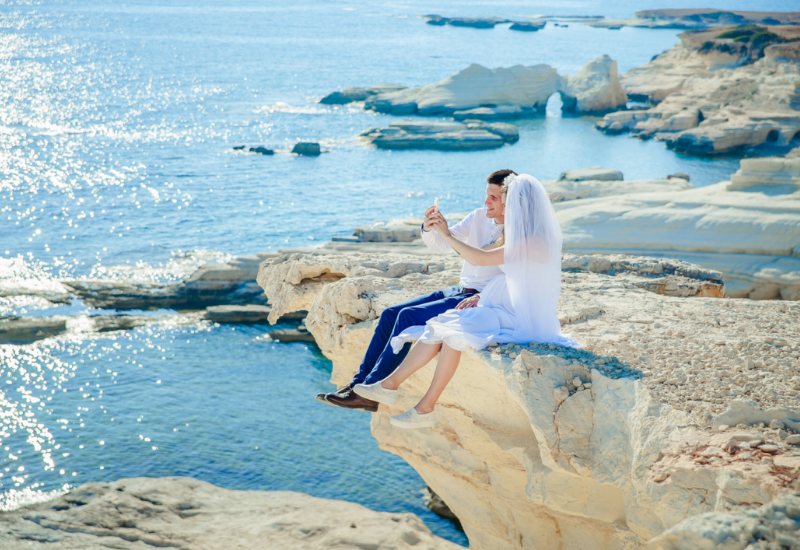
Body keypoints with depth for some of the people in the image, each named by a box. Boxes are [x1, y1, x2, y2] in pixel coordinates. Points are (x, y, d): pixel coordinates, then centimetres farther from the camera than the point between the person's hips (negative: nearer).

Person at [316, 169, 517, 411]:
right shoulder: (479, 217, 10)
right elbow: (441, 244, 11)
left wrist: (482, 299, -29)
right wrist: (428, 228, -12)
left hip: (481, 302, -8)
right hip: (458, 291, 8)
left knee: (409, 317, -23)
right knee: (389, 315, -5)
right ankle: (358, 383, -4)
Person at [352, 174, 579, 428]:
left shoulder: (534, 242, -21)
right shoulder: (526, 236, 11)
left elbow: (481, 258, -20)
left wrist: (447, 235, -12)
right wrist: (479, 298, 7)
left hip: (520, 320, -9)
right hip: (507, 311, 9)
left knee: (454, 332, -23)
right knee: (440, 327, -4)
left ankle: (425, 410, -17)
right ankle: (390, 384, -3)